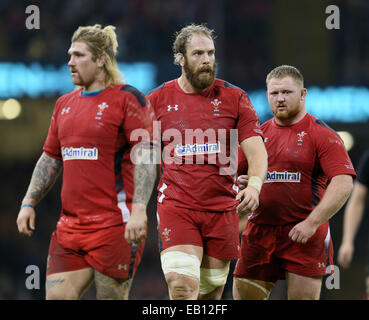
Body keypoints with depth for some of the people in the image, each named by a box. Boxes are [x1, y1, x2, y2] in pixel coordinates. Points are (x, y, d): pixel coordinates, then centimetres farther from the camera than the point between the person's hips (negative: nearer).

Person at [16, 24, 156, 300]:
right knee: (57, 296, -1)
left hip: (114, 224, -7)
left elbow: (145, 156, -12)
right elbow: (50, 159, 23)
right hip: (70, 224, 7)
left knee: (112, 296, -4)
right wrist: (29, 203, 13)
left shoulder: (127, 98, -5)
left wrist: (138, 210, -22)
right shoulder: (64, 104, 16)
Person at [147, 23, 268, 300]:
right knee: (182, 285, -20)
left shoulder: (234, 98, 3)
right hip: (176, 206, -1)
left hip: (221, 209, 1)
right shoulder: (157, 100, 4)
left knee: (211, 292, 8)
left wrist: (254, 184, -22)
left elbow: (256, 150, -3)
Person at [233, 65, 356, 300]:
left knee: (304, 296, -5)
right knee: (243, 295, 1)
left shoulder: (322, 135, -3)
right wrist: (241, 185, -5)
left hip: (304, 234, -5)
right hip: (260, 232, 5)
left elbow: (343, 184, -13)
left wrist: (312, 223, -21)